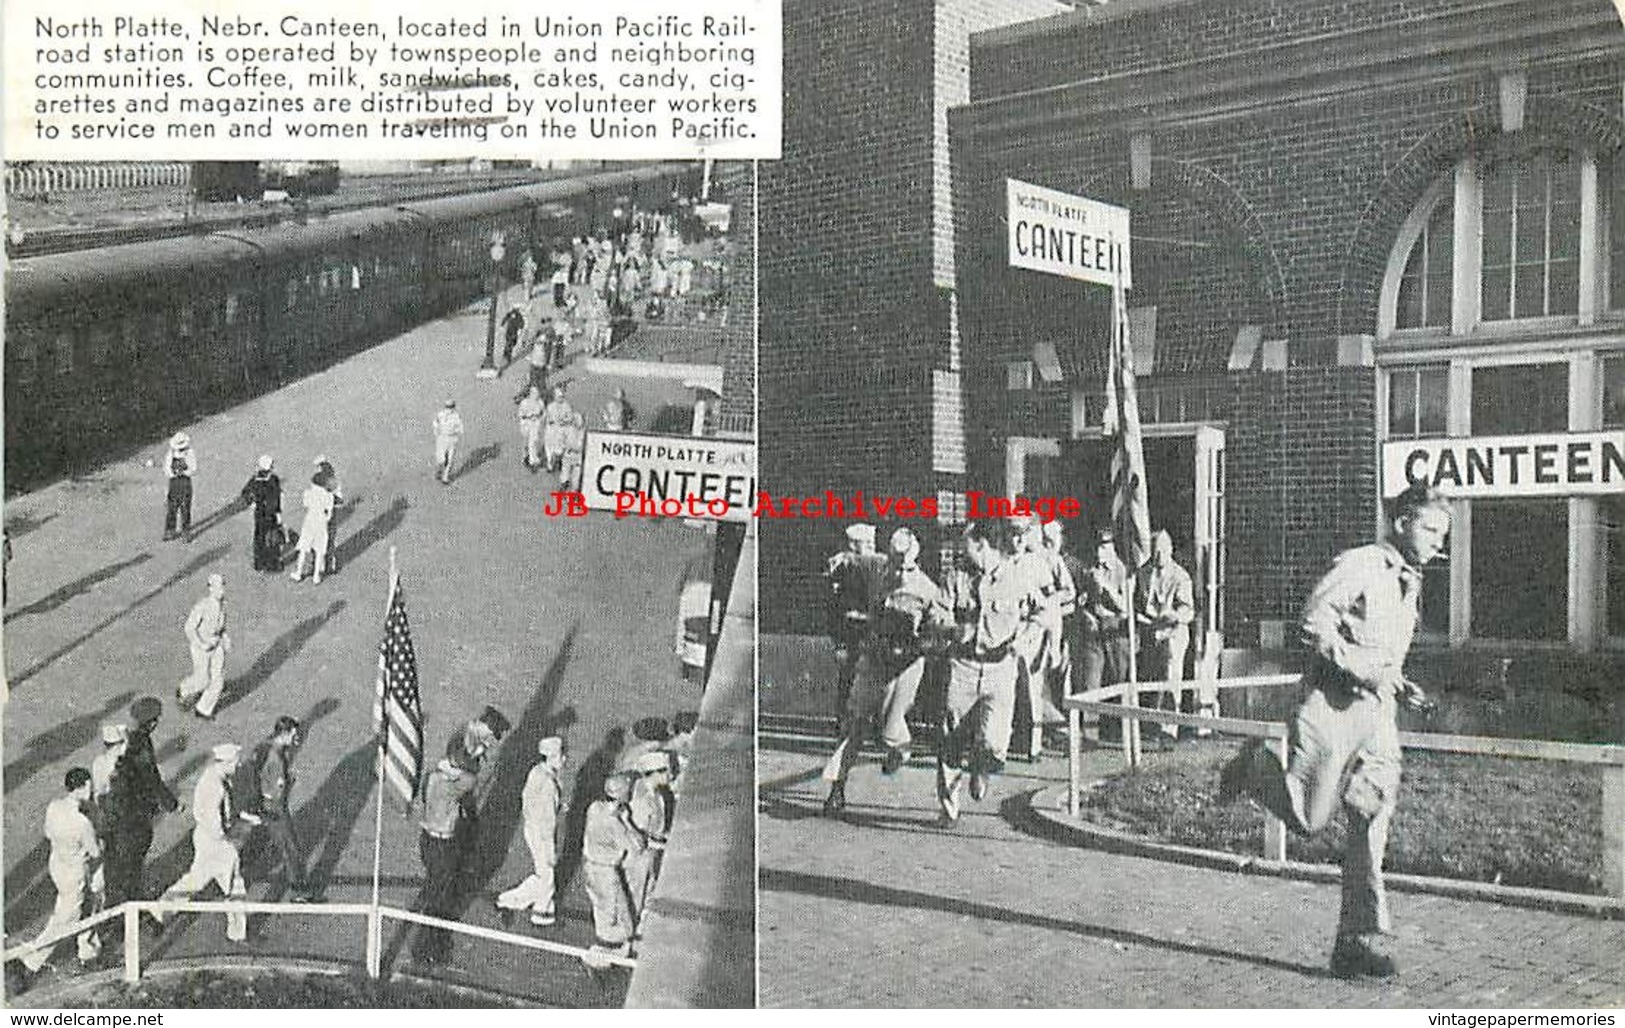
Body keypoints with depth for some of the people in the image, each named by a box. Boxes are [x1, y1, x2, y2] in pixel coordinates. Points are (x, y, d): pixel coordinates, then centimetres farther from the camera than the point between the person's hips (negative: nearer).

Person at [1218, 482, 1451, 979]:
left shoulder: (1411, 583, 19)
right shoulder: (1359, 565, -9)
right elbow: (1314, 623, -17)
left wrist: (1401, 686, 12)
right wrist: (1363, 670, -21)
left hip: (1378, 714, 7)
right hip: (1332, 703, -7)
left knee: (1371, 824, 0)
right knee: (1307, 818, -5)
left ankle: (1361, 939, 5)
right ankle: (1257, 768, 26)